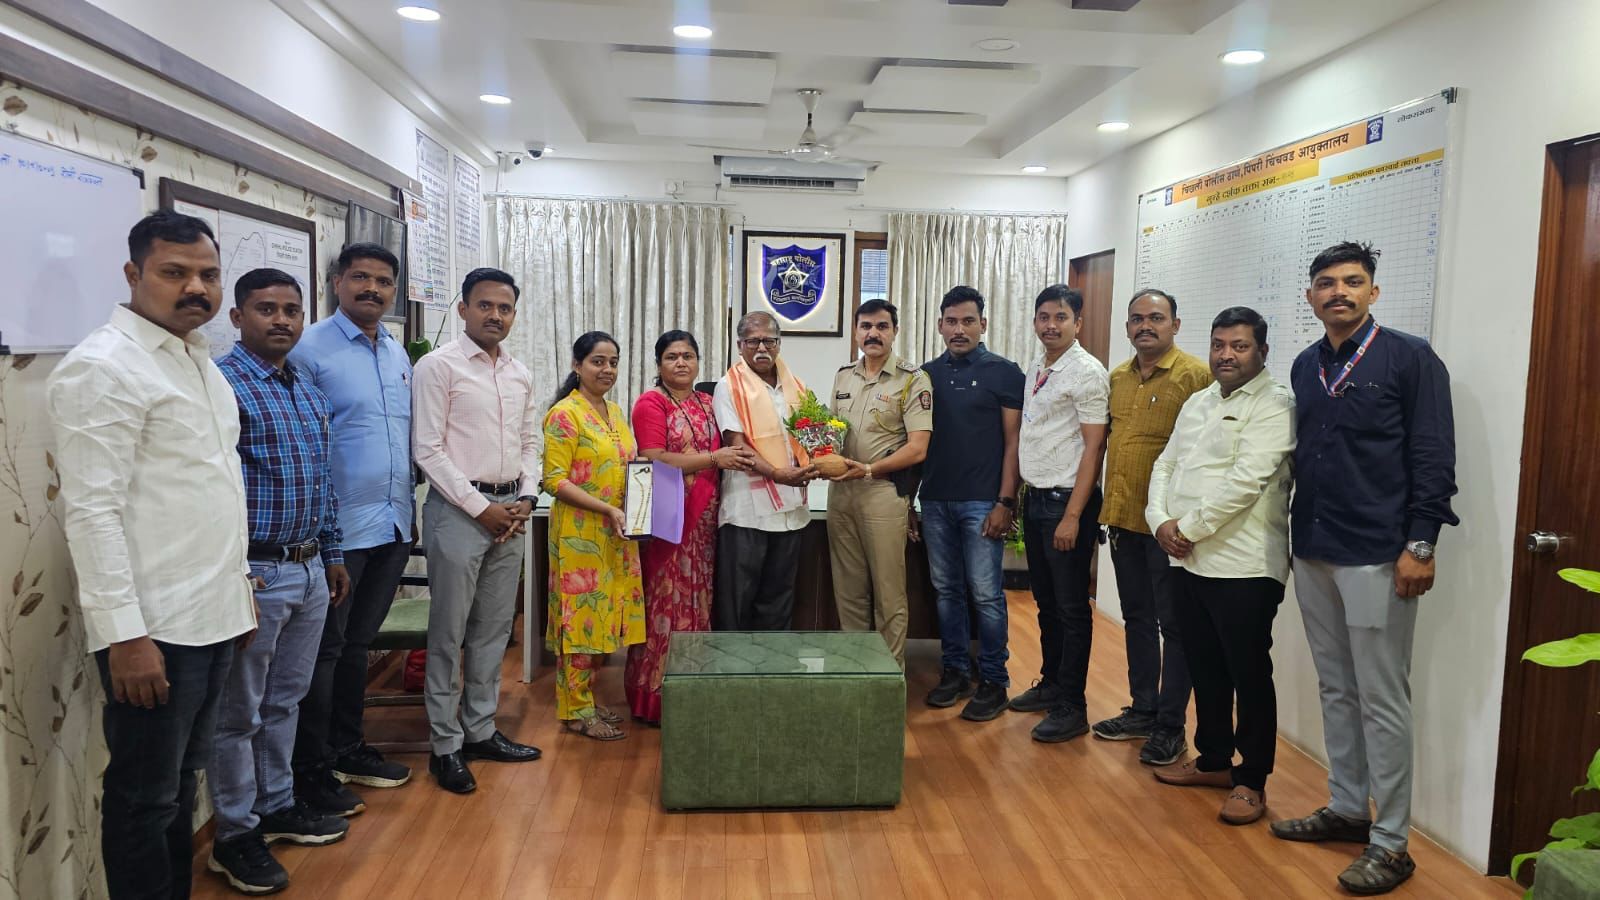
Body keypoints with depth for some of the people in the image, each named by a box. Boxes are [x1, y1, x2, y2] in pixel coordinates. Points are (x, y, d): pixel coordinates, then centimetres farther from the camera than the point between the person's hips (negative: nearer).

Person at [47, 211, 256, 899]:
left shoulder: (199, 360, 13)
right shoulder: (103, 366, -13)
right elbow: (91, 512, -19)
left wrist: (238, 586, 18)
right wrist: (124, 634, -22)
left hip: (211, 619, 8)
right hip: (152, 631, -8)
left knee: (181, 784, 19)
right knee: (145, 797, 6)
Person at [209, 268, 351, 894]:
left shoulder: (310, 393, 12)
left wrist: (333, 555, 18)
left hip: (310, 569, 8)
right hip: (256, 572, -7)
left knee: (284, 701, 19)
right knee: (239, 713, 6)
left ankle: (277, 807, 34)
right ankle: (234, 837, 19)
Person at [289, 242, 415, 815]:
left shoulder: (398, 353, 12)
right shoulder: (311, 349, -10)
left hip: (394, 525, 7)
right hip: (339, 528, -7)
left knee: (357, 643, 18)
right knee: (326, 650, 4)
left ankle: (348, 748, 32)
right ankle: (312, 772, 17)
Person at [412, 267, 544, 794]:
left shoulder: (520, 375, 12)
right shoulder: (438, 367, -6)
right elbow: (428, 449, -11)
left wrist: (525, 499, 0)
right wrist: (480, 507, -13)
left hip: (510, 511, 6)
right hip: (458, 509, -6)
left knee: (494, 629, 12)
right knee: (449, 632, 2)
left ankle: (480, 730, 25)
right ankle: (444, 745, 13)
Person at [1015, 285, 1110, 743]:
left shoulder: (1087, 372, -11)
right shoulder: (1035, 372, 13)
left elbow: (1093, 446, -15)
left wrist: (1072, 515, -19)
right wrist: (1019, 497, 13)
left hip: (1067, 501, -8)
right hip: (1035, 499, 8)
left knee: (1072, 607, 0)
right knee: (1046, 601, 17)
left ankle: (1072, 706, 9)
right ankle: (1051, 683, 31)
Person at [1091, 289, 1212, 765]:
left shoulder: (1194, 375, -11)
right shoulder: (1117, 378, 11)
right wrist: (1110, 509, 11)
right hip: (1123, 518, 7)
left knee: (1173, 623, 4)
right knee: (1137, 617, 16)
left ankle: (1171, 725, 15)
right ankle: (1142, 710, 29)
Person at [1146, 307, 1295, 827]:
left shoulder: (1274, 407, -10)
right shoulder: (1198, 403, 16)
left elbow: (1245, 481, -20)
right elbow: (1167, 465, 15)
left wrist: (1187, 528, -15)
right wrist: (1160, 520, -3)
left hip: (1244, 567, -8)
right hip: (1190, 561, 8)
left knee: (1249, 676, 3)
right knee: (1205, 669, 17)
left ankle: (1250, 781, 15)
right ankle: (1213, 760, 32)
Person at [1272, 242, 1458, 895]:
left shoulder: (1410, 358, -5)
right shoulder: (1305, 367, 11)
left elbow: (1433, 458, -9)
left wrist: (1420, 545, -14)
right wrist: (1291, 535, 14)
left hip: (1378, 558, -6)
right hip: (1312, 554, 6)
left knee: (1382, 700, 0)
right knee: (1336, 690, 14)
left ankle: (1390, 843, 10)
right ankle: (1346, 809, 28)